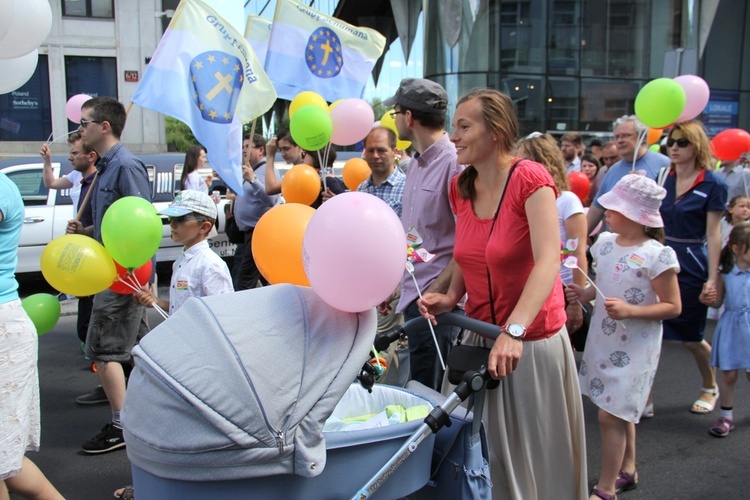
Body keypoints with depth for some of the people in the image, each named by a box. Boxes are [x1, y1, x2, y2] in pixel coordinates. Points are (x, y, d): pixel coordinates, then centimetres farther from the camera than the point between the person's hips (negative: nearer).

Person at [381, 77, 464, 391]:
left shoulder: (454, 164, -15)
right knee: (417, 389, 16)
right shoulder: (416, 163, 13)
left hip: (437, 298, -9)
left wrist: (436, 292, -18)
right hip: (412, 294, 9)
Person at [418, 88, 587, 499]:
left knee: (537, 455, 10)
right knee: (481, 453, 15)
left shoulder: (530, 179, -17)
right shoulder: (461, 188, 3)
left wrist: (513, 330, -39)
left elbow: (548, 262, -28)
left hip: (532, 341, -6)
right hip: (479, 335, 6)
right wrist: (451, 297, -2)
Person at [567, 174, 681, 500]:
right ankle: (627, 470, 37)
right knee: (620, 411, 20)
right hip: (603, 339, 7)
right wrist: (586, 294, -2)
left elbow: (672, 306, -14)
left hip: (634, 348, -7)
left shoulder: (655, 255, -18)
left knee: (610, 415, -6)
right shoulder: (605, 243, 3)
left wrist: (629, 310, -27)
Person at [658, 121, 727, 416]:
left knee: (690, 336, 9)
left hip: (691, 265, -4)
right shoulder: (663, 177, 6)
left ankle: (710, 388, 37)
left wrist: (712, 278, -12)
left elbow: (713, 234, -9)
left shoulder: (712, 186, -7)